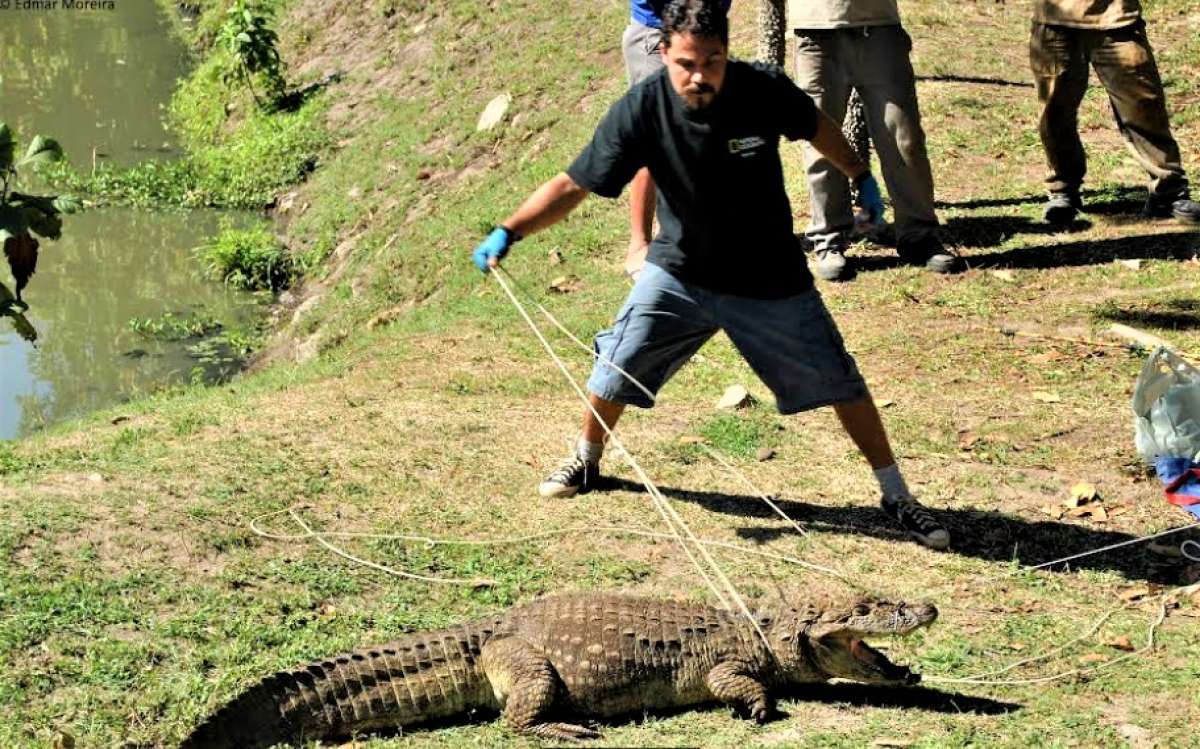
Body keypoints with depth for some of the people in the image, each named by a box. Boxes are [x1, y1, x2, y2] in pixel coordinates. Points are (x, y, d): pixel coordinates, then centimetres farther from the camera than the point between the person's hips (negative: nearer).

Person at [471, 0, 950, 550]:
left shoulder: (766, 90, -22)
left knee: (838, 381, 2)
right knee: (617, 364, 3)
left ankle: (896, 497, 18)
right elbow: (573, 185, -21)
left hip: (770, 282, -1)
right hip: (678, 272, 1)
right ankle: (586, 461, 34)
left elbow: (814, 126, 1)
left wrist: (861, 177, 13)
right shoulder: (641, 111, -23)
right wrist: (507, 232, -33)